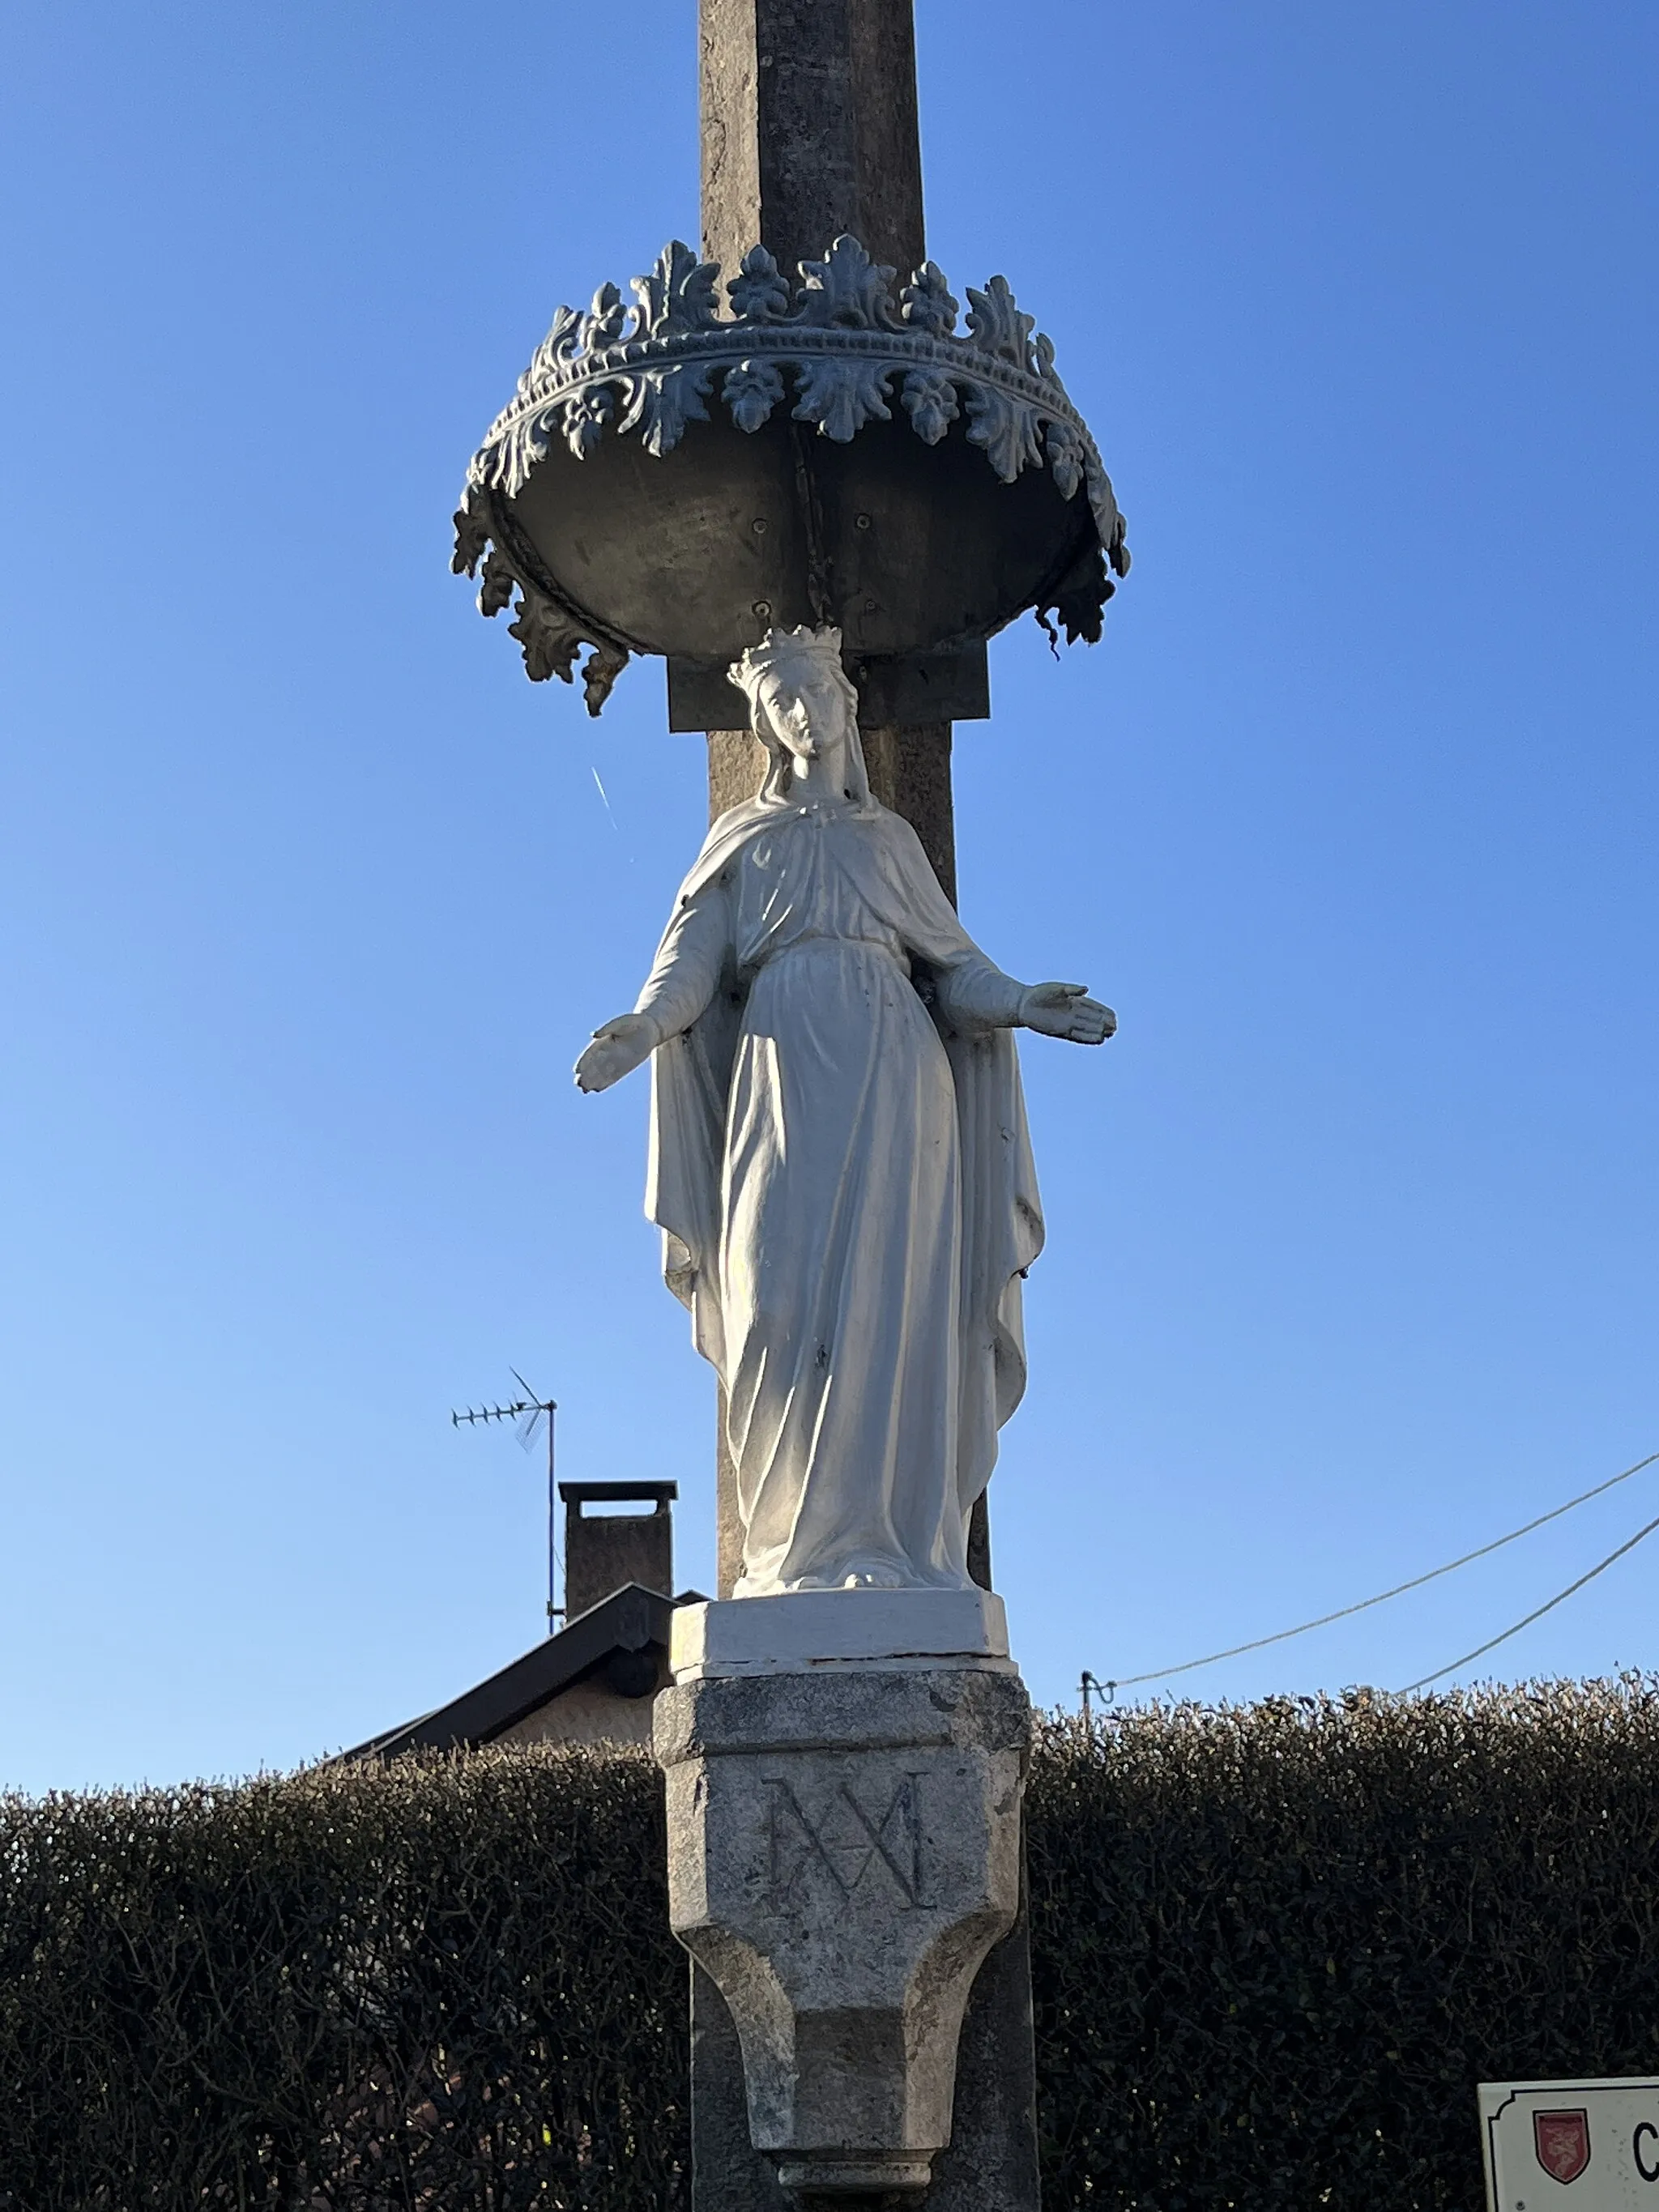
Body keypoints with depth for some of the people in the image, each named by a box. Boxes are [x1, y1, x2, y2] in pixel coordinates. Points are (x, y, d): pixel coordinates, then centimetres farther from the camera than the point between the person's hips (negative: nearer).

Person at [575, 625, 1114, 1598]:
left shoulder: (890, 837, 24)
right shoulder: (744, 837, 22)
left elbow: (951, 962, 16)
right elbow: (694, 955, 9)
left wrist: (1021, 1004, -4)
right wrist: (644, 1025, -11)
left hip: (890, 1073, 0)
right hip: (786, 1069, 0)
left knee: (886, 1300, -12)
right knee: (783, 1297, -14)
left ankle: (888, 1544, -17)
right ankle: (800, 1545, -15)